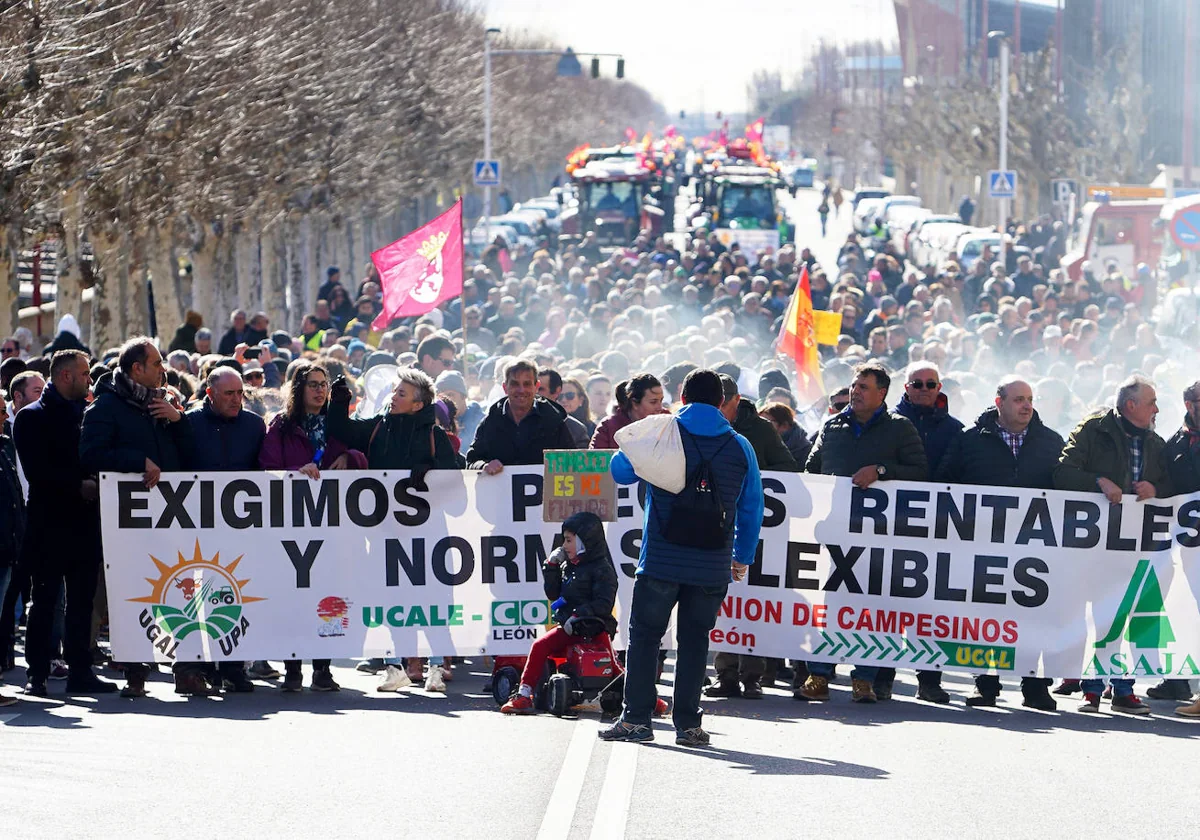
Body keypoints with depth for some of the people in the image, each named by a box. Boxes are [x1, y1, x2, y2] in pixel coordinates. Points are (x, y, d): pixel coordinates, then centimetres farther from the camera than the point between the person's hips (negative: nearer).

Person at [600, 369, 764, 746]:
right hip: (713, 567, 2)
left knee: (644, 636, 6)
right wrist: (743, 557, 21)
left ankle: (636, 718, 2)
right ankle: (687, 723, 6)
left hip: (661, 560, -2)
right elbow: (752, 509, 11)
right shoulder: (740, 447, 6)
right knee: (694, 641, 8)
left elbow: (620, 471, 7)